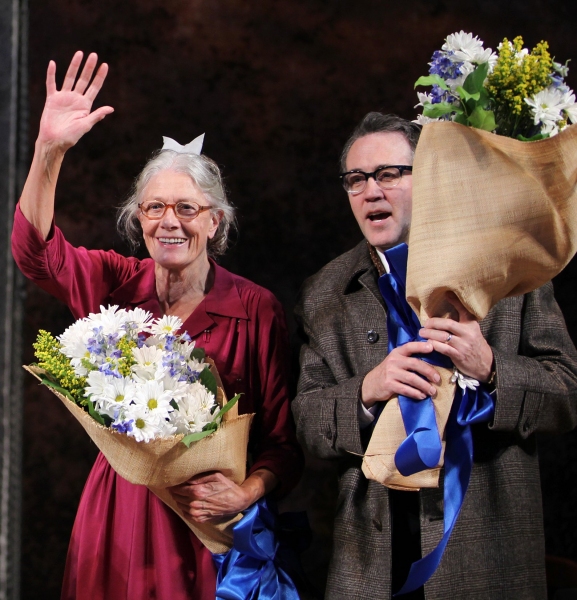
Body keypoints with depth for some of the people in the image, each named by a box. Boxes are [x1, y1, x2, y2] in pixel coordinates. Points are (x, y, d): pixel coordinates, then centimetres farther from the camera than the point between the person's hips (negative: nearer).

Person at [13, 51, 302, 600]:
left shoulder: (256, 309, -8)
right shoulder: (118, 285, 1)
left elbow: (283, 436, -7)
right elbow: (34, 249, -14)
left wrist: (247, 493, -25)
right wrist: (49, 149, -25)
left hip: (208, 530, -2)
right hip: (118, 514, 2)